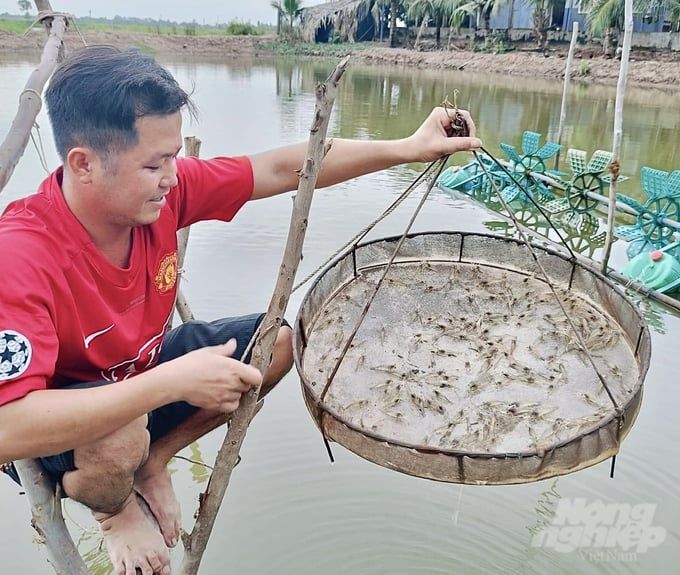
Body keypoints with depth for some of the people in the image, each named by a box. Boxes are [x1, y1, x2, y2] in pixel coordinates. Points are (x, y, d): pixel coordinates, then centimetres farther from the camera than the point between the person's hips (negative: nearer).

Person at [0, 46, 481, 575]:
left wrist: (408, 148, -17)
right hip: (56, 424, -5)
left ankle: (154, 461, 11)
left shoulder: (163, 188, -19)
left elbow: (283, 169, -16)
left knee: (278, 342, -6)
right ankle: (114, 507, 3)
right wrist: (172, 382, -45)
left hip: (140, 367, 6)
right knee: (121, 438, -39)